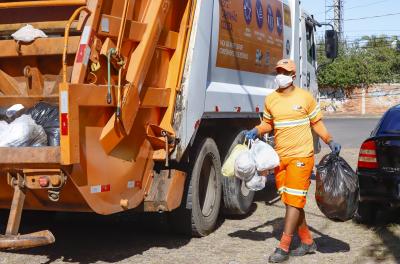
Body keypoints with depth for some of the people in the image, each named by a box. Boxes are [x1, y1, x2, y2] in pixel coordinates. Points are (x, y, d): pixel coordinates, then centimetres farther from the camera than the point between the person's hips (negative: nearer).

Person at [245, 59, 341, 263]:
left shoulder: (305, 97, -2)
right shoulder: (270, 99, 7)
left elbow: (316, 123, 5)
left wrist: (330, 142, -6)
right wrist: (256, 131, -1)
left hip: (301, 156, -5)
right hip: (279, 157, 5)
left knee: (293, 200, -8)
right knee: (291, 201, 11)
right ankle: (307, 241, 25)